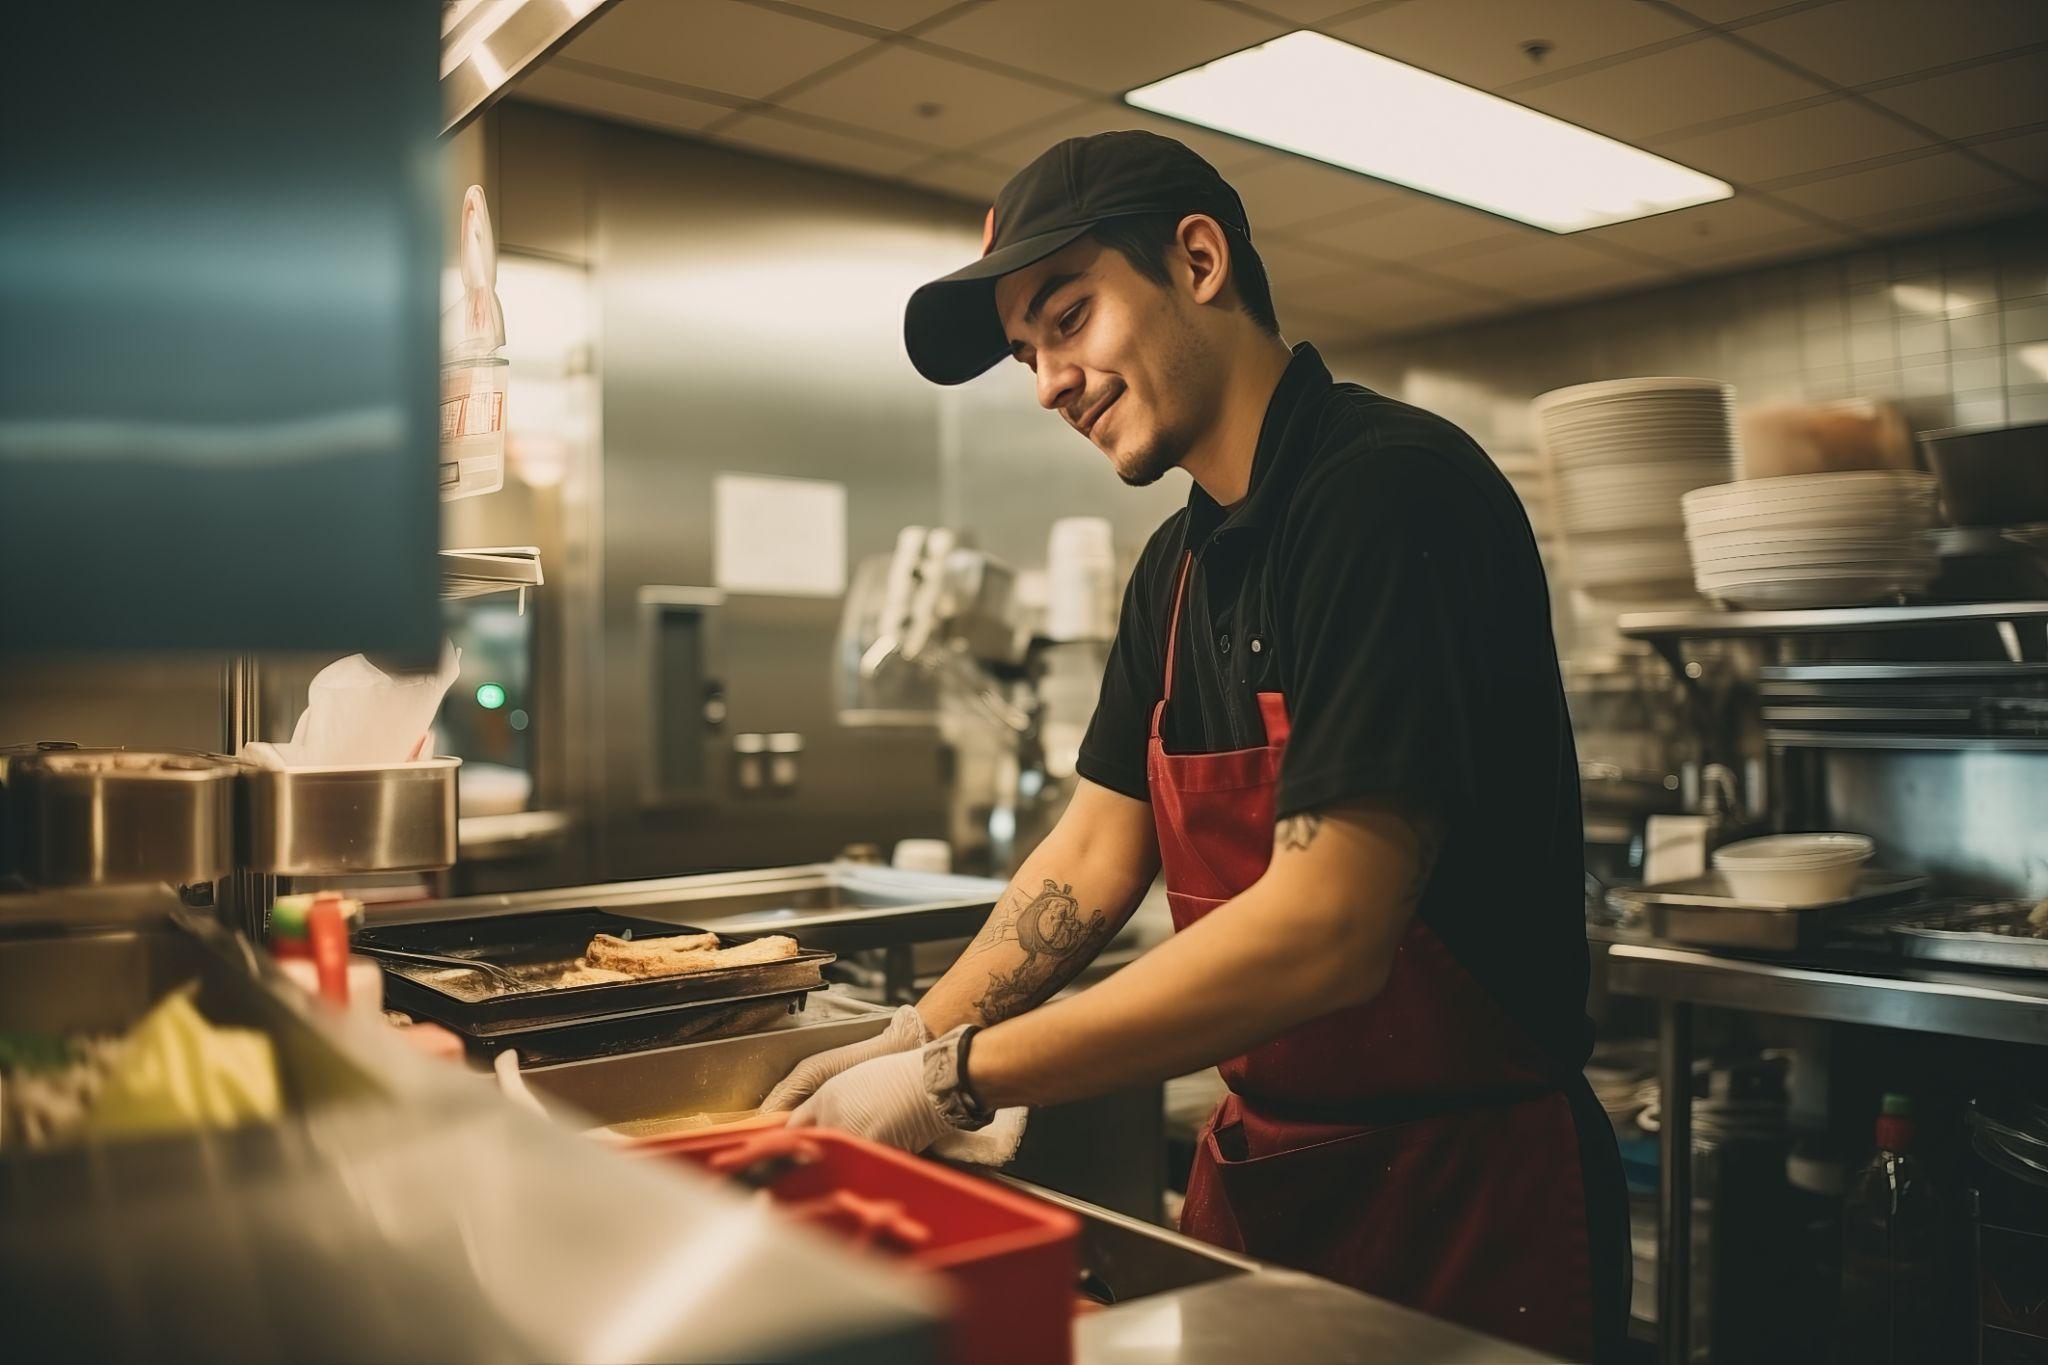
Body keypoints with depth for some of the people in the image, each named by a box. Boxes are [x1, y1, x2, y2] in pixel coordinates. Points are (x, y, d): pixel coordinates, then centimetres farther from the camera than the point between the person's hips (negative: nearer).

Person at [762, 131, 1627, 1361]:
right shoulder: (1177, 569, 6)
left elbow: (1325, 932, -28)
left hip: (1469, 1191, -7)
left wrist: (958, 1080, -22)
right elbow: (1096, 856, 8)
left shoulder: (1394, 490, -22)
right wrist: (908, 1045, -3)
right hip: (1263, 1162, 7)